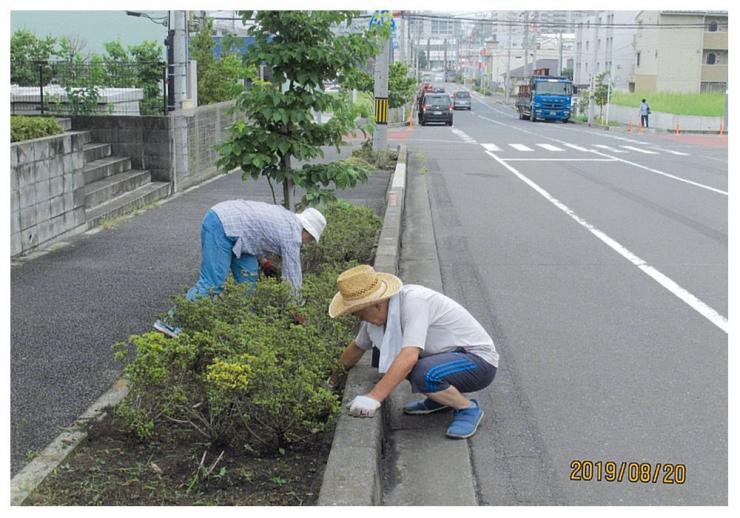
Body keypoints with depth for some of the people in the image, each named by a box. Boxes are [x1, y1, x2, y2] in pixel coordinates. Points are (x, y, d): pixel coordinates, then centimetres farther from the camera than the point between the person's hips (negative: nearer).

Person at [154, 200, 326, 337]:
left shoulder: (286, 217, 16)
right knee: (213, 283, -14)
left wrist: (264, 263, 16)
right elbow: (293, 278, -5)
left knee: (248, 277, 9)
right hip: (220, 227, -10)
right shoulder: (292, 236, -9)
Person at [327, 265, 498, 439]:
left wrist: (374, 397, -40)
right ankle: (438, 399, 14)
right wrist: (335, 375, 28)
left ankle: (468, 408, -7)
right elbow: (358, 346, 16)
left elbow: (409, 357, -38)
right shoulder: (379, 313, -3)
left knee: (424, 374, -35)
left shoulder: (413, 301, -28)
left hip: (479, 361, -8)